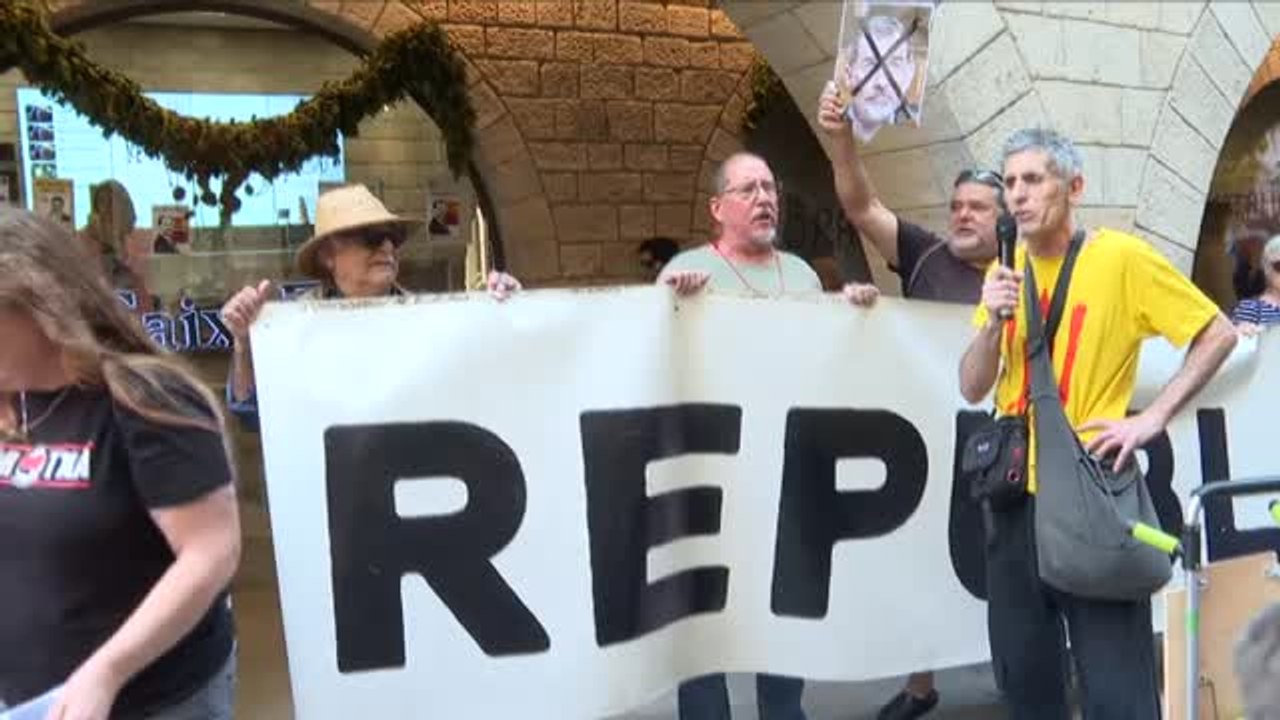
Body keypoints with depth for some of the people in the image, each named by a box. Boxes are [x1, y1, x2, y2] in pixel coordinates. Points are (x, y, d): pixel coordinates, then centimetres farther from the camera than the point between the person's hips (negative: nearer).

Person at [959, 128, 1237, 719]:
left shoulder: (1120, 257, -7)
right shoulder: (1005, 272, 7)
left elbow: (1218, 335, -3)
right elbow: (972, 389, 5)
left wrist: (1153, 418, -12)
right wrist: (993, 321, -12)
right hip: (1015, 496, 5)